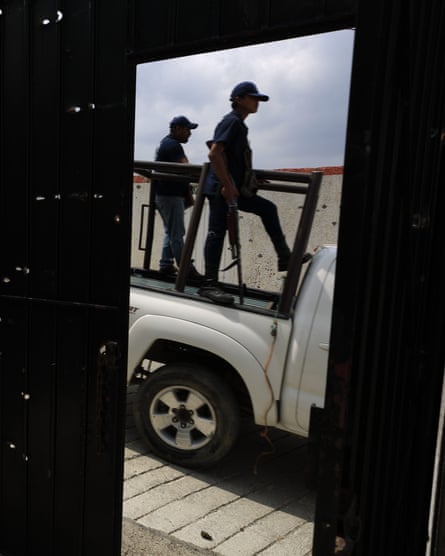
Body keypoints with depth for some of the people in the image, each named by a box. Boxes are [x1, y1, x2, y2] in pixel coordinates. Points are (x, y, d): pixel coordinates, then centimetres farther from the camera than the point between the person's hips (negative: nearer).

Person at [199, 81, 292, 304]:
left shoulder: (239, 124, 20)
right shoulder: (231, 121, -10)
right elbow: (214, 154, -22)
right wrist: (227, 185, -22)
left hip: (235, 189, 10)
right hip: (221, 189, -10)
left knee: (268, 208, 15)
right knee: (217, 232, -9)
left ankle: (284, 257, 17)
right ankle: (209, 284, -6)